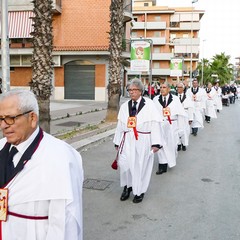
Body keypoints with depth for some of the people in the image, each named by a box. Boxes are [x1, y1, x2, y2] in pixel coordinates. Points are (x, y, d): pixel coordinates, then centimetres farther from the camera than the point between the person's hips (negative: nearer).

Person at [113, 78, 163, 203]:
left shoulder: (149, 105, -5)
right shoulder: (124, 106, 8)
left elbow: (155, 124, -9)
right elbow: (120, 125, 11)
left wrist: (155, 143, -14)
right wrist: (117, 142, 11)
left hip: (143, 141, -3)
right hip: (127, 140, 3)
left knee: (140, 166, 6)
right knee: (124, 164, -1)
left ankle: (139, 191, 26)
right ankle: (127, 187, 25)